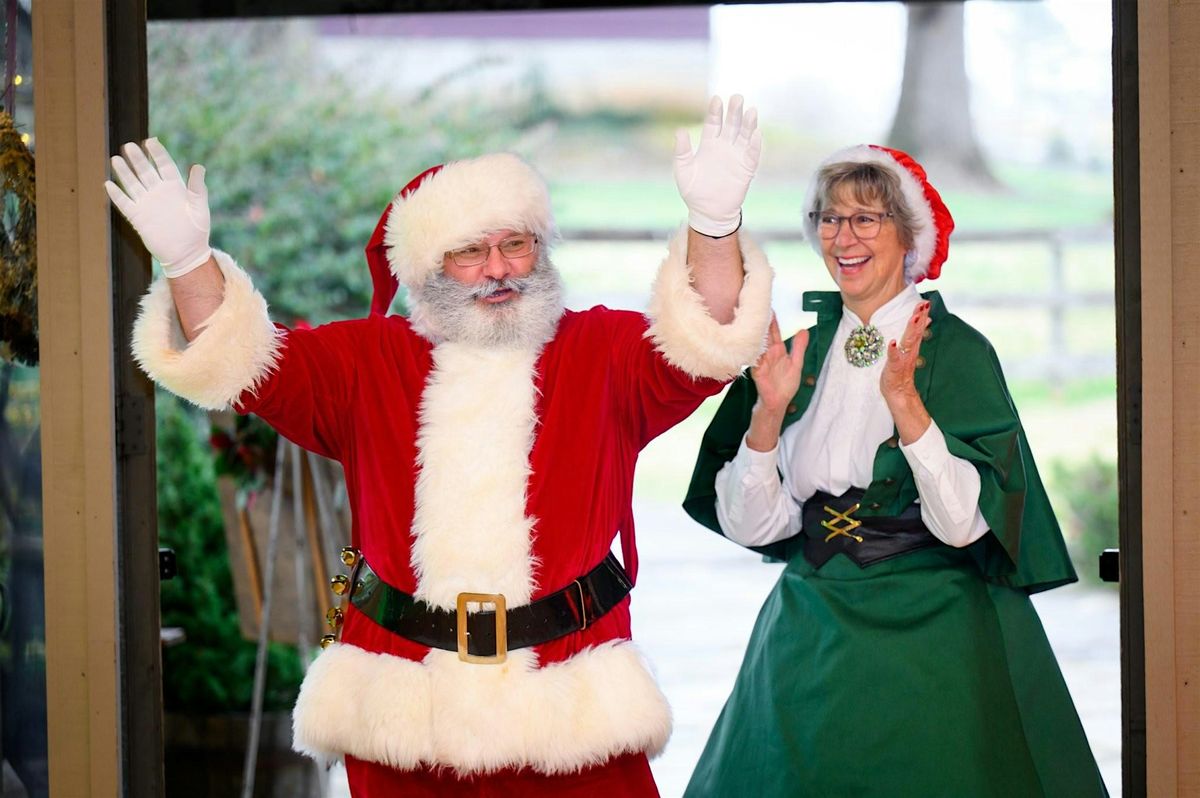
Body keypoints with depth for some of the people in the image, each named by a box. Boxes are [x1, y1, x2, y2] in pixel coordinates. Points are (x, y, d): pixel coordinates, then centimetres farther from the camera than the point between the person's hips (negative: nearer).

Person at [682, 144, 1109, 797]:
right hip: (809, 639, 4)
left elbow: (965, 521, -18)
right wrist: (768, 410, -15)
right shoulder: (799, 354, 5)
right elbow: (750, 526, -1)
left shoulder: (956, 351, -7)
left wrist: (904, 400, -26)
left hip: (930, 642, -4)